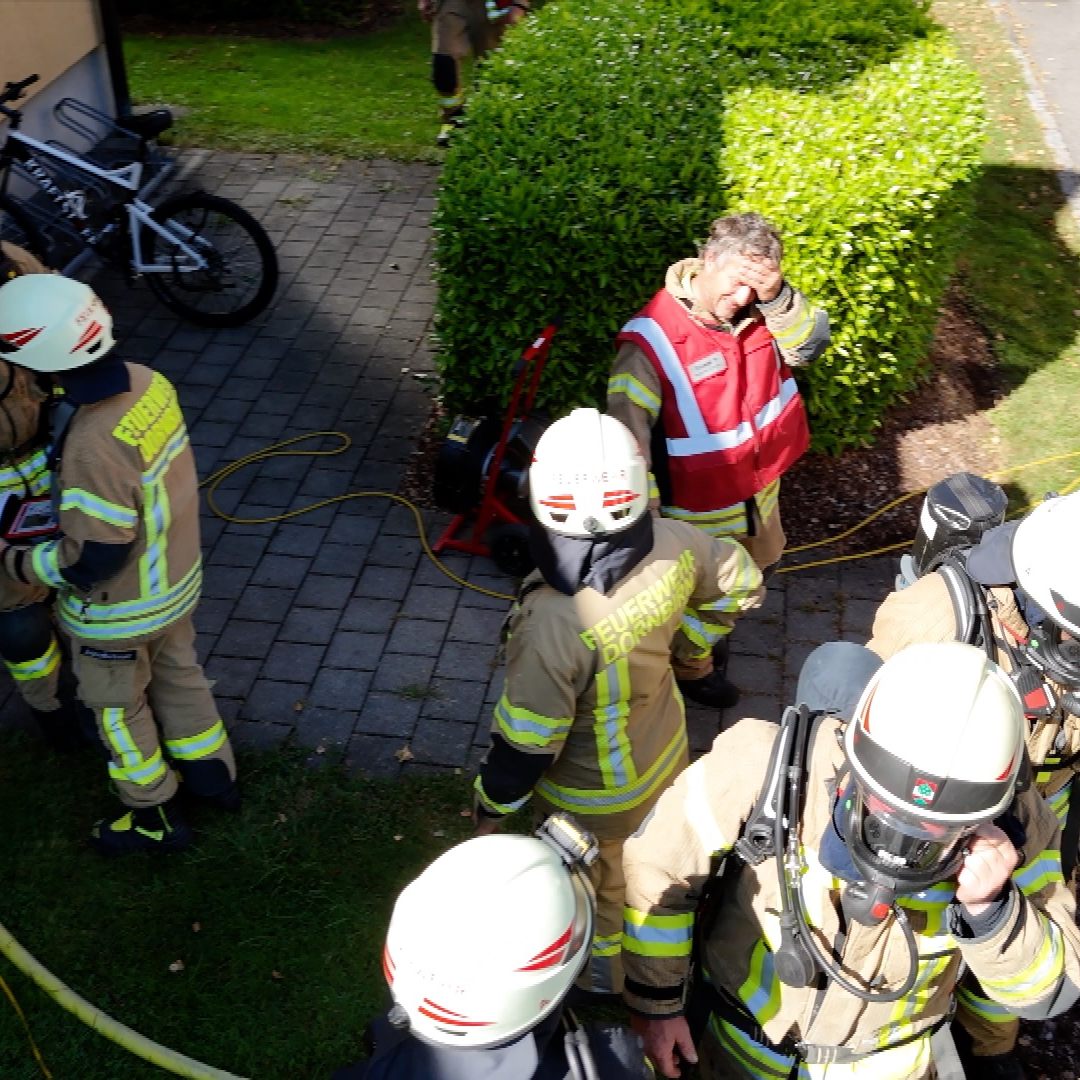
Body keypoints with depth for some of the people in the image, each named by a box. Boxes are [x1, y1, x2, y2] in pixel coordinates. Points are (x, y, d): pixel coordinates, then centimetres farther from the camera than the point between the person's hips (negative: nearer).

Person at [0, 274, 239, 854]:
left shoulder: (93, 446, -37)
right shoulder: (148, 382, -14)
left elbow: (93, 560, -28)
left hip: (118, 611, -7)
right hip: (174, 579, 7)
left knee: (118, 709, 18)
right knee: (178, 674, 29)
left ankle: (154, 819, 39)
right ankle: (214, 776, 49)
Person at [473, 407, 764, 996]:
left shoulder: (554, 624, -43)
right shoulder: (672, 545, -26)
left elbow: (527, 742, -29)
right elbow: (741, 585, -4)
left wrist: (490, 802, -8)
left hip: (598, 792, -5)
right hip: (664, 744, 5)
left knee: (598, 881, 27)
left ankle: (603, 972, 56)